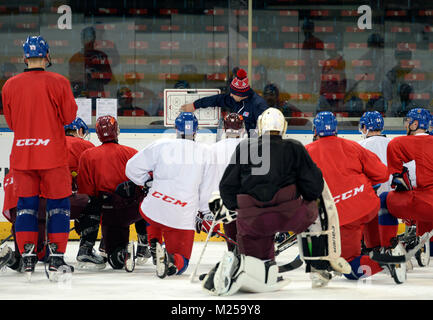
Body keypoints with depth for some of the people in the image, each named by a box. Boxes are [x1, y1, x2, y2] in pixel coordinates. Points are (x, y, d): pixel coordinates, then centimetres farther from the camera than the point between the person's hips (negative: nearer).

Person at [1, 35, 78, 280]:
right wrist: (70, 101, 15)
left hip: (22, 156, 3)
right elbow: (69, 116, -4)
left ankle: (28, 259, 4)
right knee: (58, 204, 6)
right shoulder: (58, 82, -8)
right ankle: (56, 259, 2)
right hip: (53, 155, -3)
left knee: (26, 204, 9)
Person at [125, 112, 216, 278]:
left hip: (154, 208, 1)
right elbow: (206, 191, 7)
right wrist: (205, 215, 21)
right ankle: (171, 259, -25)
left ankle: (154, 245, 18)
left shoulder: (161, 145, 1)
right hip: (183, 219, -1)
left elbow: (132, 168, 3)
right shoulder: (205, 152, 4)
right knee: (181, 262, 10)